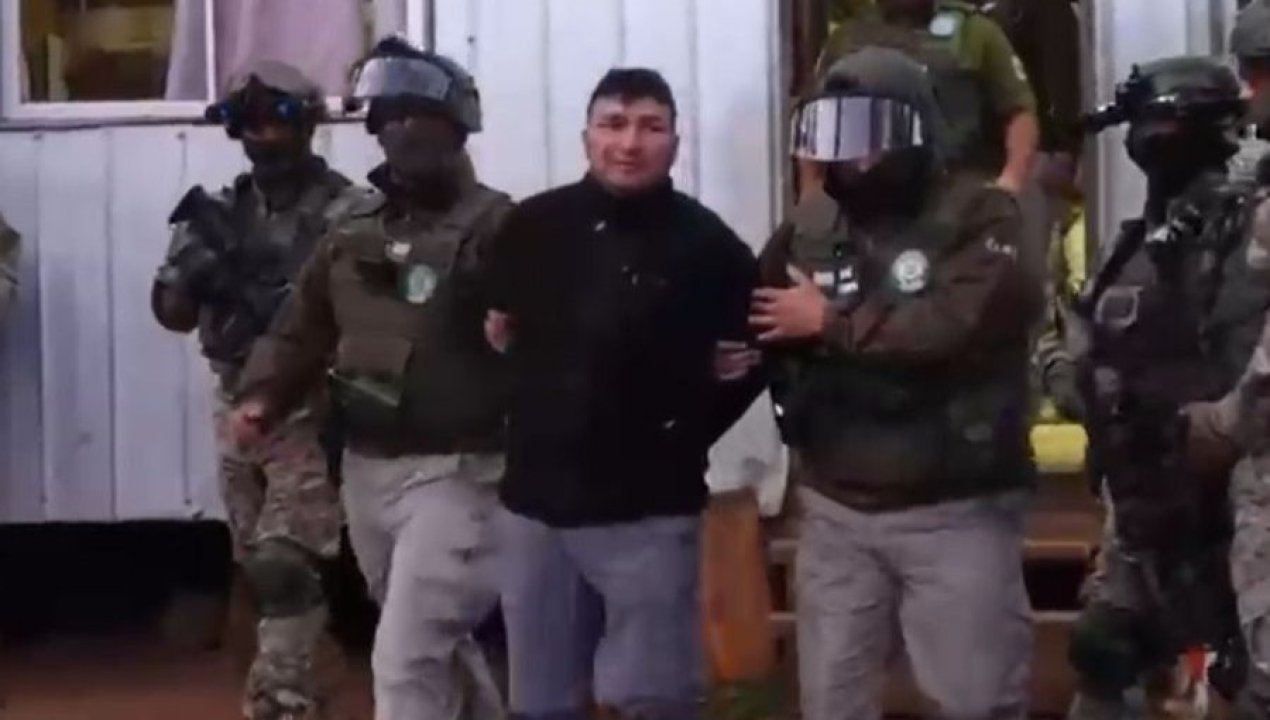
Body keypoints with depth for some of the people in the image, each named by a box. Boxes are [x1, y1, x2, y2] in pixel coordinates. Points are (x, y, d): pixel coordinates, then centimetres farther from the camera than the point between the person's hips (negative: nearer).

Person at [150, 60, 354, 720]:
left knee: (282, 568, -13)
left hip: (308, 410, -6)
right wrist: (193, 267, -18)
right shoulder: (221, 212, 7)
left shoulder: (343, 212, -10)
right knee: (257, 566, 14)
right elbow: (172, 313, 4)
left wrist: (266, 295, -28)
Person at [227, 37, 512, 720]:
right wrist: (261, 395, -1)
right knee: (437, 644, 23)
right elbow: (301, 326, 13)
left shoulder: (495, 227, -11)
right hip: (366, 469, 8)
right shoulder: (353, 230, 11)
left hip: (454, 472, -7)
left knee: (406, 660, -10)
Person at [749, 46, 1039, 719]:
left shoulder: (980, 217, -8)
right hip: (836, 510, 4)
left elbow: (960, 322, -24)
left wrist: (832, 322, -16)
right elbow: (756, 323, 8)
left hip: (954, 512, -4)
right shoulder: (809, 226, 8)